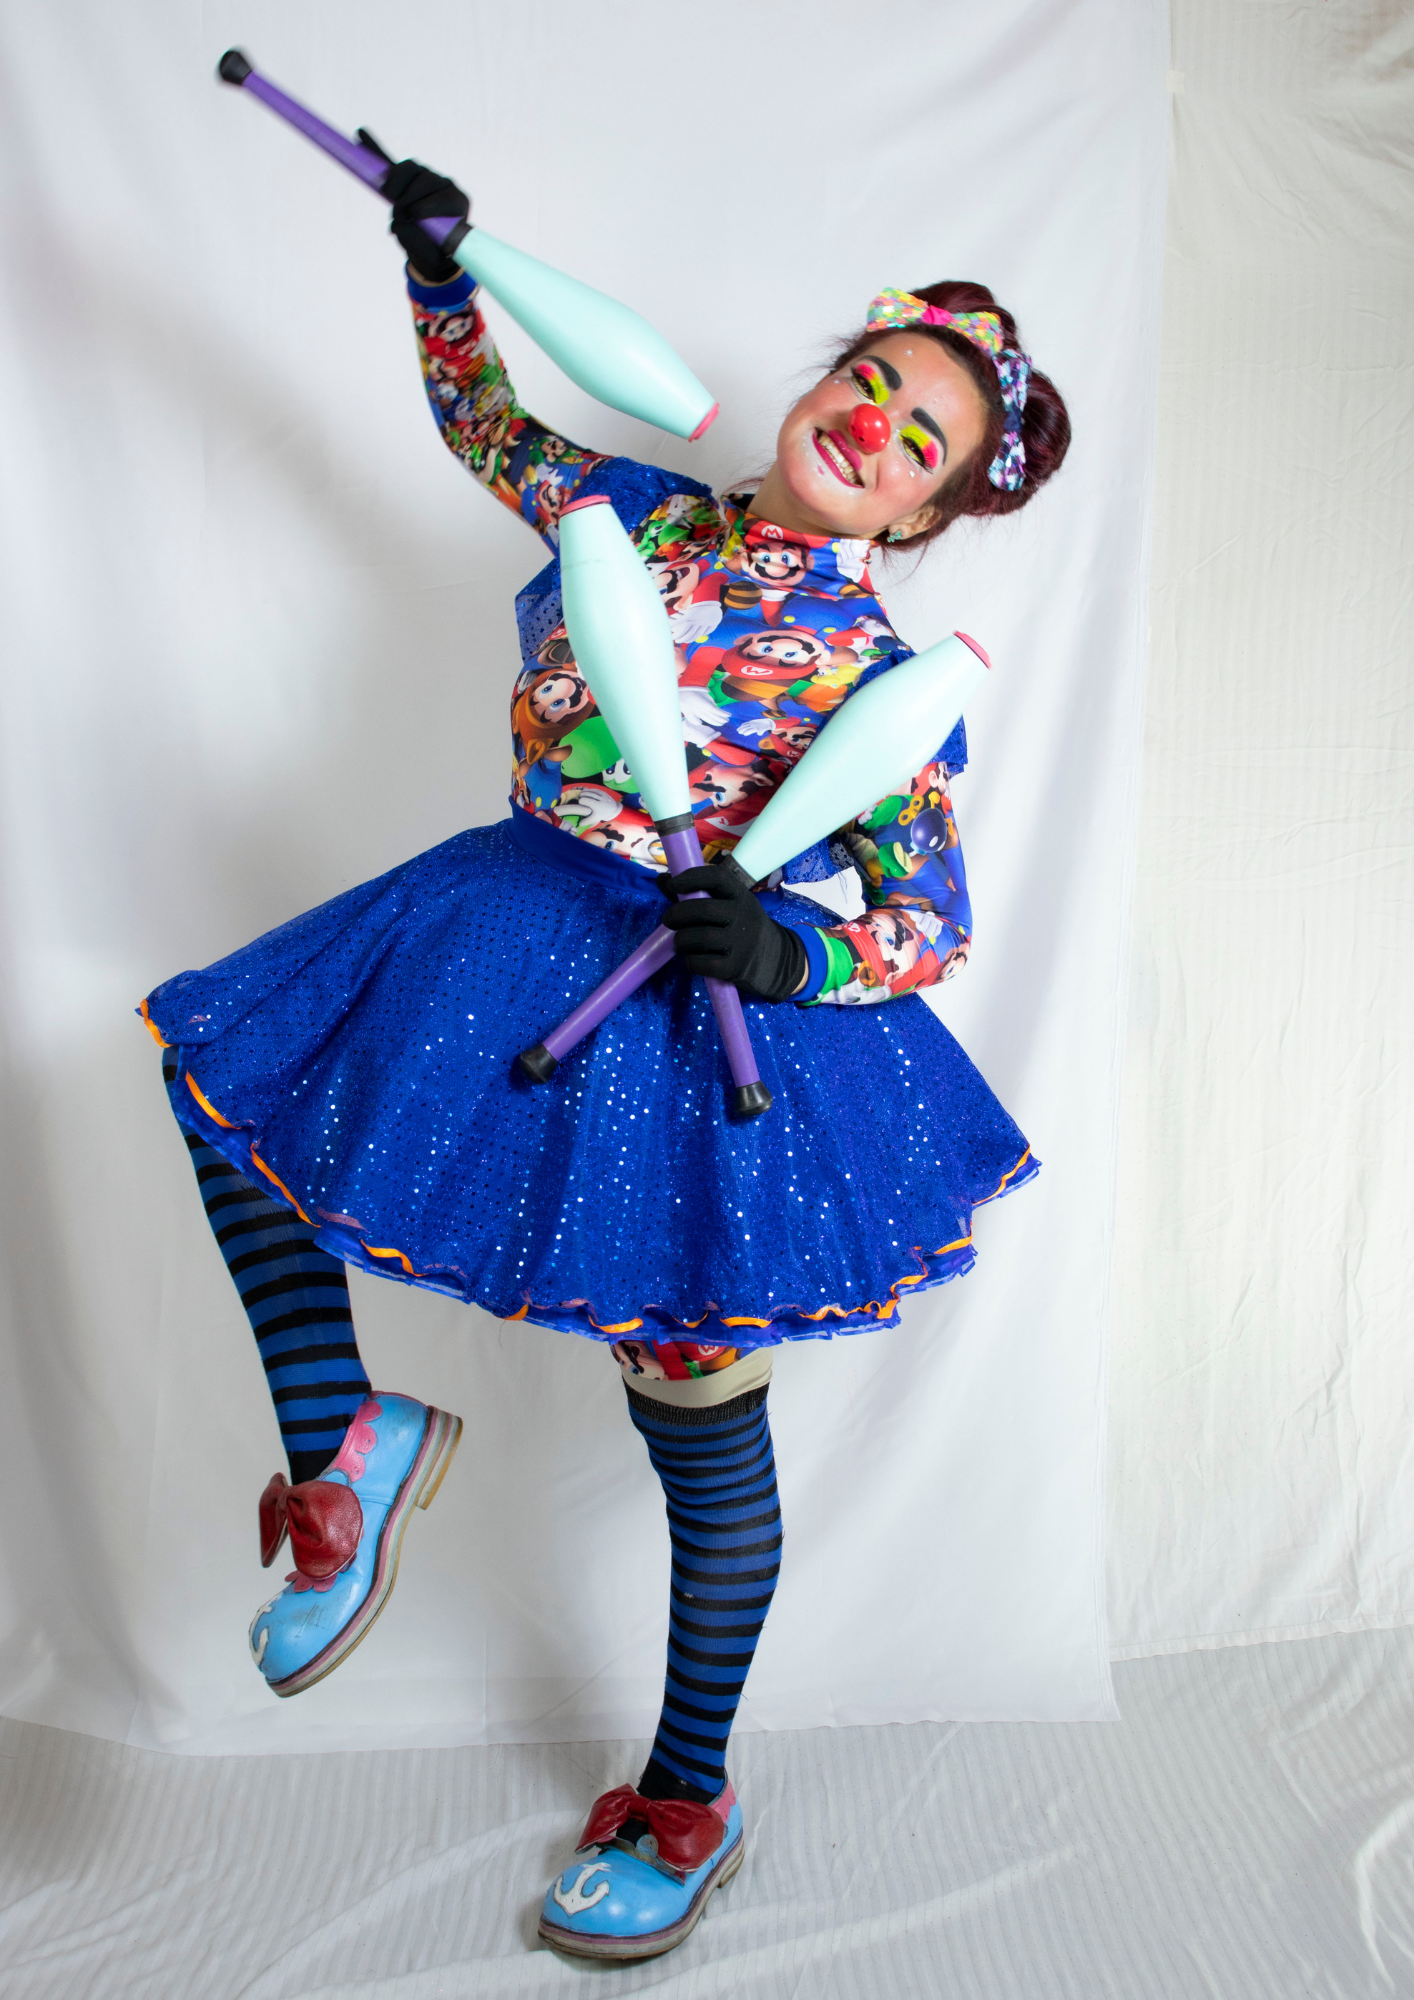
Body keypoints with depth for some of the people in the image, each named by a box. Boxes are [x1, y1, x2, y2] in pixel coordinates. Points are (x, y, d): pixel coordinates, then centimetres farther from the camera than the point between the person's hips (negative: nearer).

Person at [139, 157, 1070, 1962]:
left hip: (705, 1002, -6)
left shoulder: (888, 671, -10)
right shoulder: (646, 512, 6)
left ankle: (687, 1800, 28)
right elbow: (482, 420, 23)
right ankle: (340, 1446, 8)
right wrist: (441, 270, 10)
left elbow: (937, 923, -12)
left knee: (700, 1414, 3)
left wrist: (793, 954, -30)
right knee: (215, 1055, 8)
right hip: (512, 932, 7)